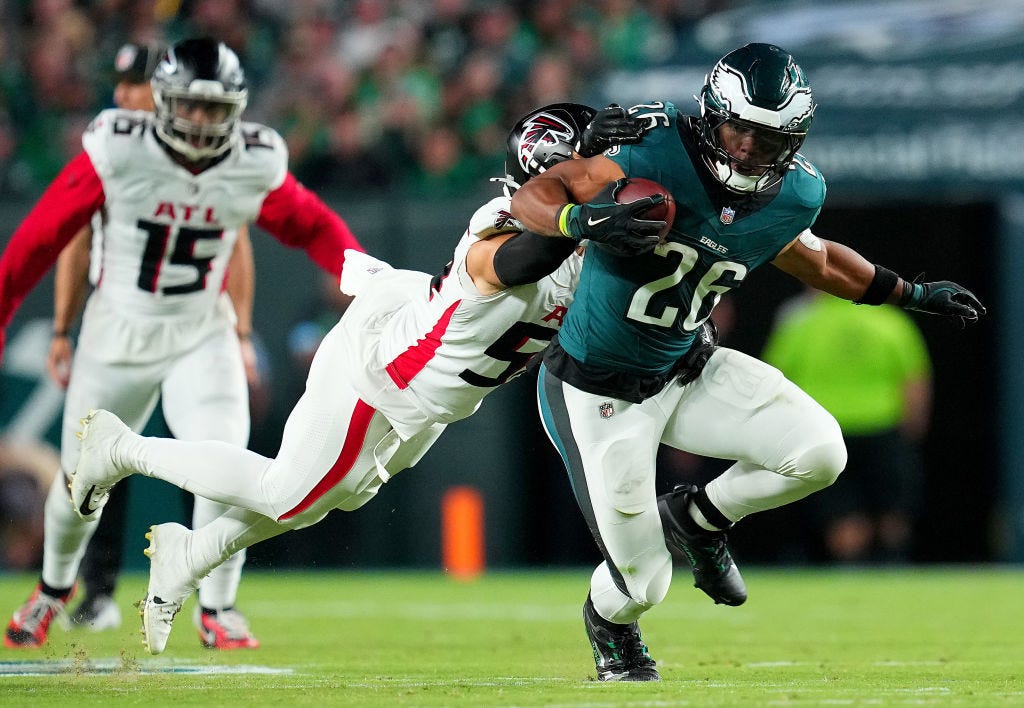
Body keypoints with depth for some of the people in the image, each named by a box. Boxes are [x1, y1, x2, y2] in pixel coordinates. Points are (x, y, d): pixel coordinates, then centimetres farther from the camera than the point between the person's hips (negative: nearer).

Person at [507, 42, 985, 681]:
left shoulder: (795, 196, -8)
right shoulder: (662, 158, -27)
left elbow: (811, 258, 16)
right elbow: (533, 196, -25)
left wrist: (908, 292, 21)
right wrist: (584, 220, -47)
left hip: (688, 374, 5)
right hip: (598, 394, -5)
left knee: (819, 452, -17)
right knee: (644, 585, -2)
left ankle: (697, 517, 14)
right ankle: (610, 623, 40)